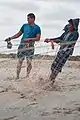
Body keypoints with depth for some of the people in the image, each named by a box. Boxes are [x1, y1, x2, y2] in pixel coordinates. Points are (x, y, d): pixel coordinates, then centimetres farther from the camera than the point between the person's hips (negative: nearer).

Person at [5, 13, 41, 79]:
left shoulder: (37, 27, 1)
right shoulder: (25, 25, 13)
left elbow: (38, 38, -5)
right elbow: (18, 34, 19)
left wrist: (29, 39, -16)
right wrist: (10, 38, 9)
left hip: (30, 46, -3)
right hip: (22, 44, 3)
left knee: (29, 61, -8)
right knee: (20, 61, 0)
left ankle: (27, 75, 4)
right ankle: (17, 76, 6)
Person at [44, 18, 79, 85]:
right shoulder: (67, 32, 12)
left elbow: (70, 42, -21)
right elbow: (60, 38, 21)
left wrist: (59, 41, -32)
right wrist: (50, 39, 14)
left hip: (67, 51, -7)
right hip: (61, 50, 7)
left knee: (58, 66, -8)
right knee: (54, 64, 7)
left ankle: (52, 80, 0)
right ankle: (50, 78, 16)